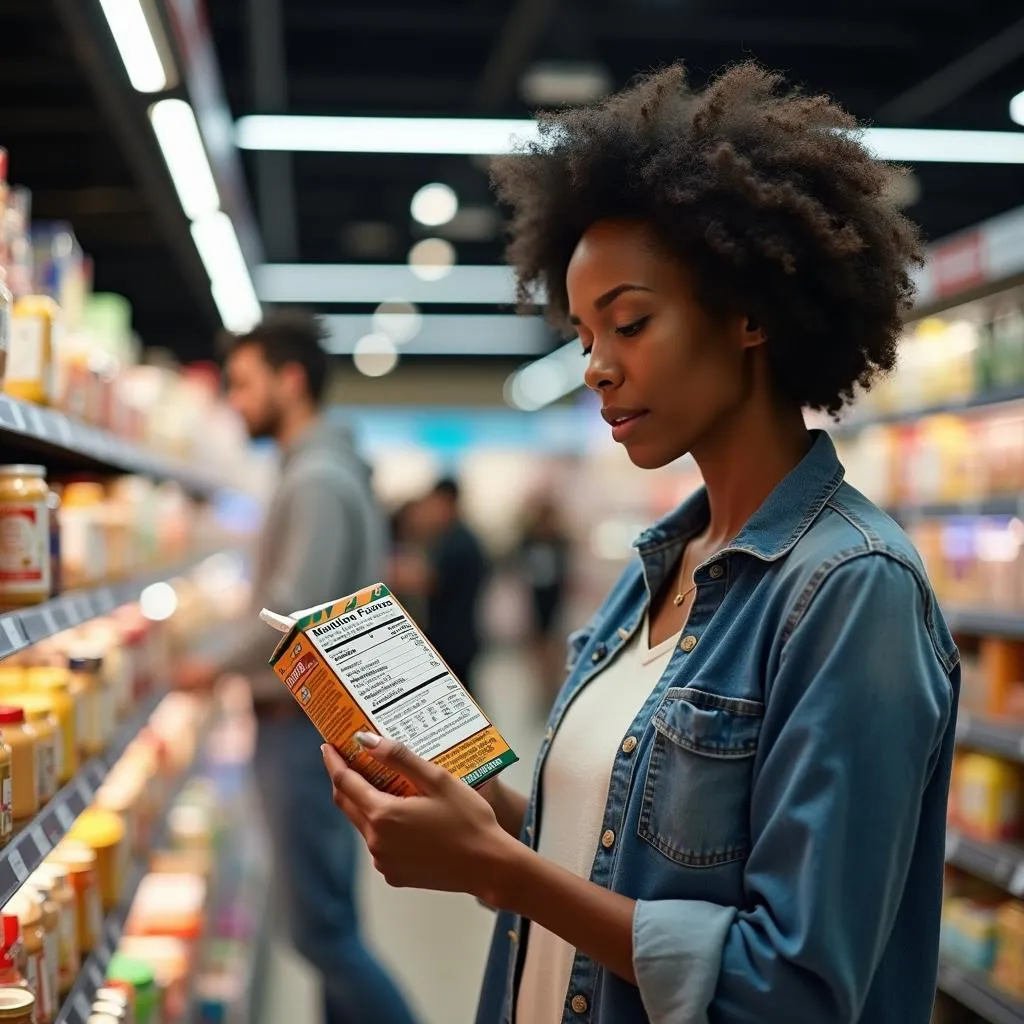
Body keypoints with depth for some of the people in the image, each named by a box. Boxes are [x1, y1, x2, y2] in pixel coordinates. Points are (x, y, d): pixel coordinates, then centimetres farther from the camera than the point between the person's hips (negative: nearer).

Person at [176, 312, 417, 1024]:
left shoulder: (316, 479, -16)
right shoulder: (336, 469, 15)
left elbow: (291, 613, -23)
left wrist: (217, 669, -8)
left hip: (305, 722, -10)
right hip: (313, 715, 10)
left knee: (321, 927, -4)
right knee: (331, 918, 15)